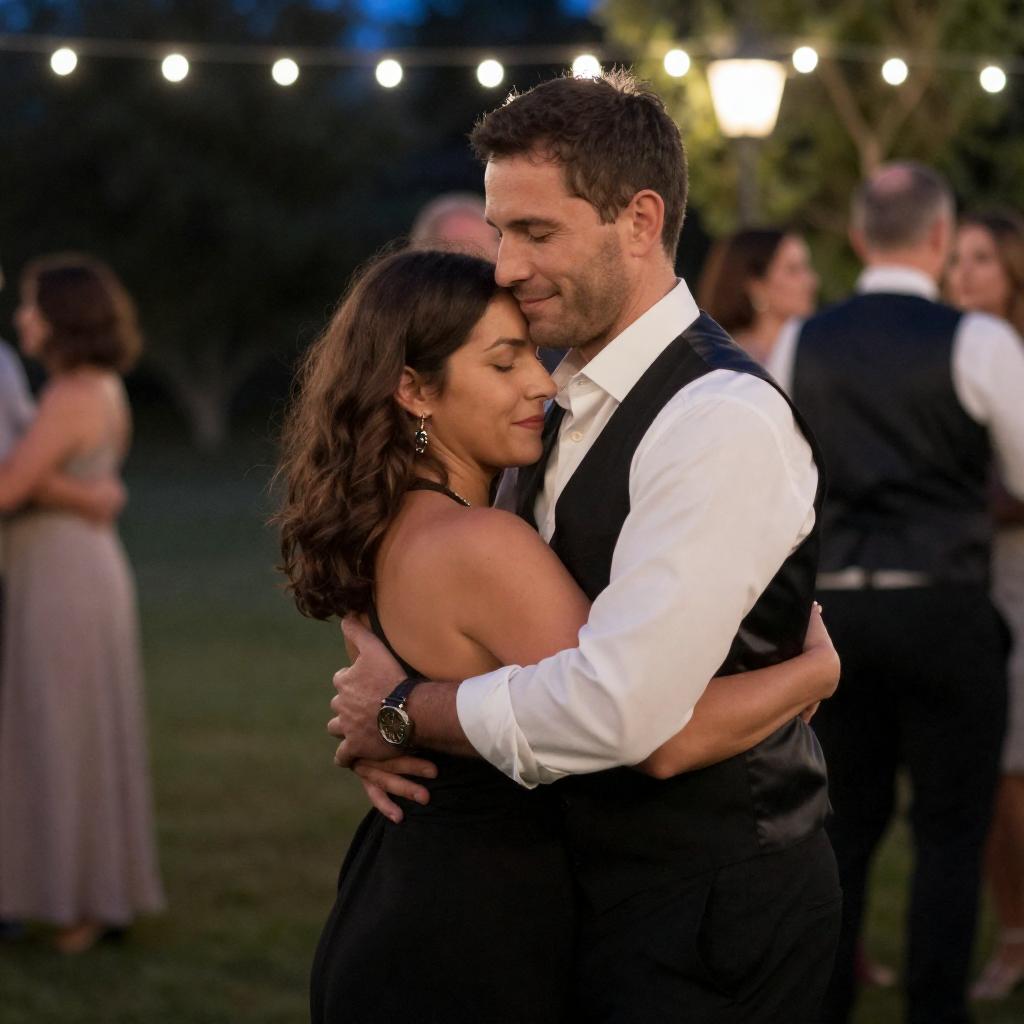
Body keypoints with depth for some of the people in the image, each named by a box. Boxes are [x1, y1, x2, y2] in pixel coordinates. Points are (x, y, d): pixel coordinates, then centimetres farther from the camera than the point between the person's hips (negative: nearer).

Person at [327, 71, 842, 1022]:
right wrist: (385, 719, -4)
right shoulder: (569, 402, 9)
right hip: (600, 875, 8)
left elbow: (618, 710, -29)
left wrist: (401, 712, -15)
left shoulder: (723, 420, -21)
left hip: (708, 913, -8)